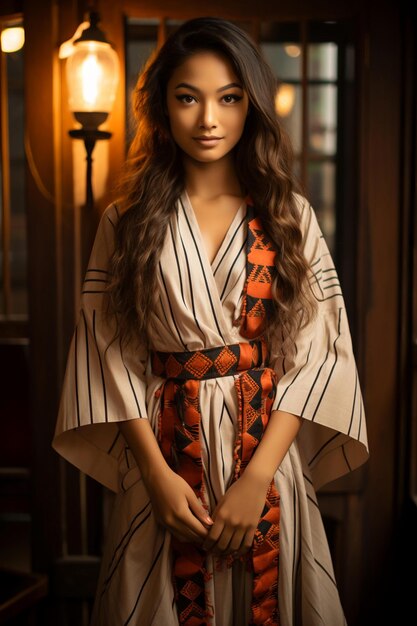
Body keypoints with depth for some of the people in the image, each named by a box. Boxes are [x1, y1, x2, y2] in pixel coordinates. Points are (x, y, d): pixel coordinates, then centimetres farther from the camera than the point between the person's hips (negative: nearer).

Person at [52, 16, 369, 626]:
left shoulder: (290, 216, 1)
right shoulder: (126, 221, 1)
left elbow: (316, 348, -4)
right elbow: (111, 353, -1)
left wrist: (258, 477, -13)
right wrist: (156, 471, -11)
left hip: (269, 455, 0)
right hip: (162, 455, 0)